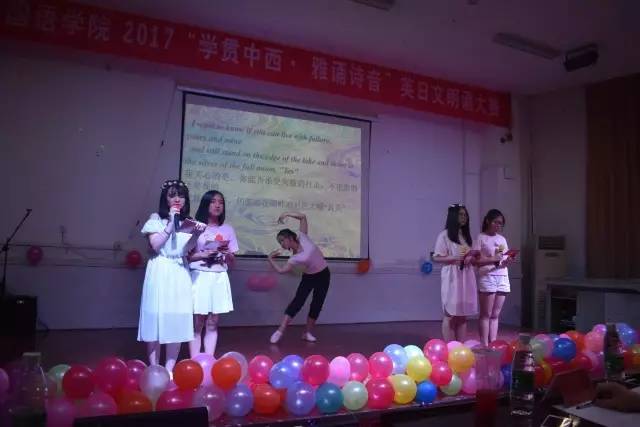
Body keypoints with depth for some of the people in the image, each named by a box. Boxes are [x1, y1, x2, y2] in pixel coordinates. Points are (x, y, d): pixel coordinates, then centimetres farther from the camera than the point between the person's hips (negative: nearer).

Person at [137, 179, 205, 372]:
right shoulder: (156, 219, 2)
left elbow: (187, 251, 4)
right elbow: (156, 245, -11)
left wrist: (195, 234, -13)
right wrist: (171, 224, -13)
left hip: (180, 274, 3)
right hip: (160, 272, -3)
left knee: (178, 320, 1)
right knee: (156, 318, -1)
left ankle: (169, 369, 10)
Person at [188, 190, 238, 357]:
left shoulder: (227, 229, 8)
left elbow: (231, 261, 11)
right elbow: (186, 255, -2)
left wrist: (226, 252, -8)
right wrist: (203, 254, -16)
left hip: (219, 278, 3)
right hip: (199, 277, -3)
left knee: (212, 324, 6)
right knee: (197, 323, -1)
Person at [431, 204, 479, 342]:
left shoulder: (466, 235, 16)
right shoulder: (444, 235, -4)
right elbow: (436, 258, -7)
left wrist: (471, 258, -2)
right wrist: (454, 257, -19)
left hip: (466, 278, 6)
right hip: (451, 278, -6)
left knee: (463, 314, 7)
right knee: (450, 314, -4)